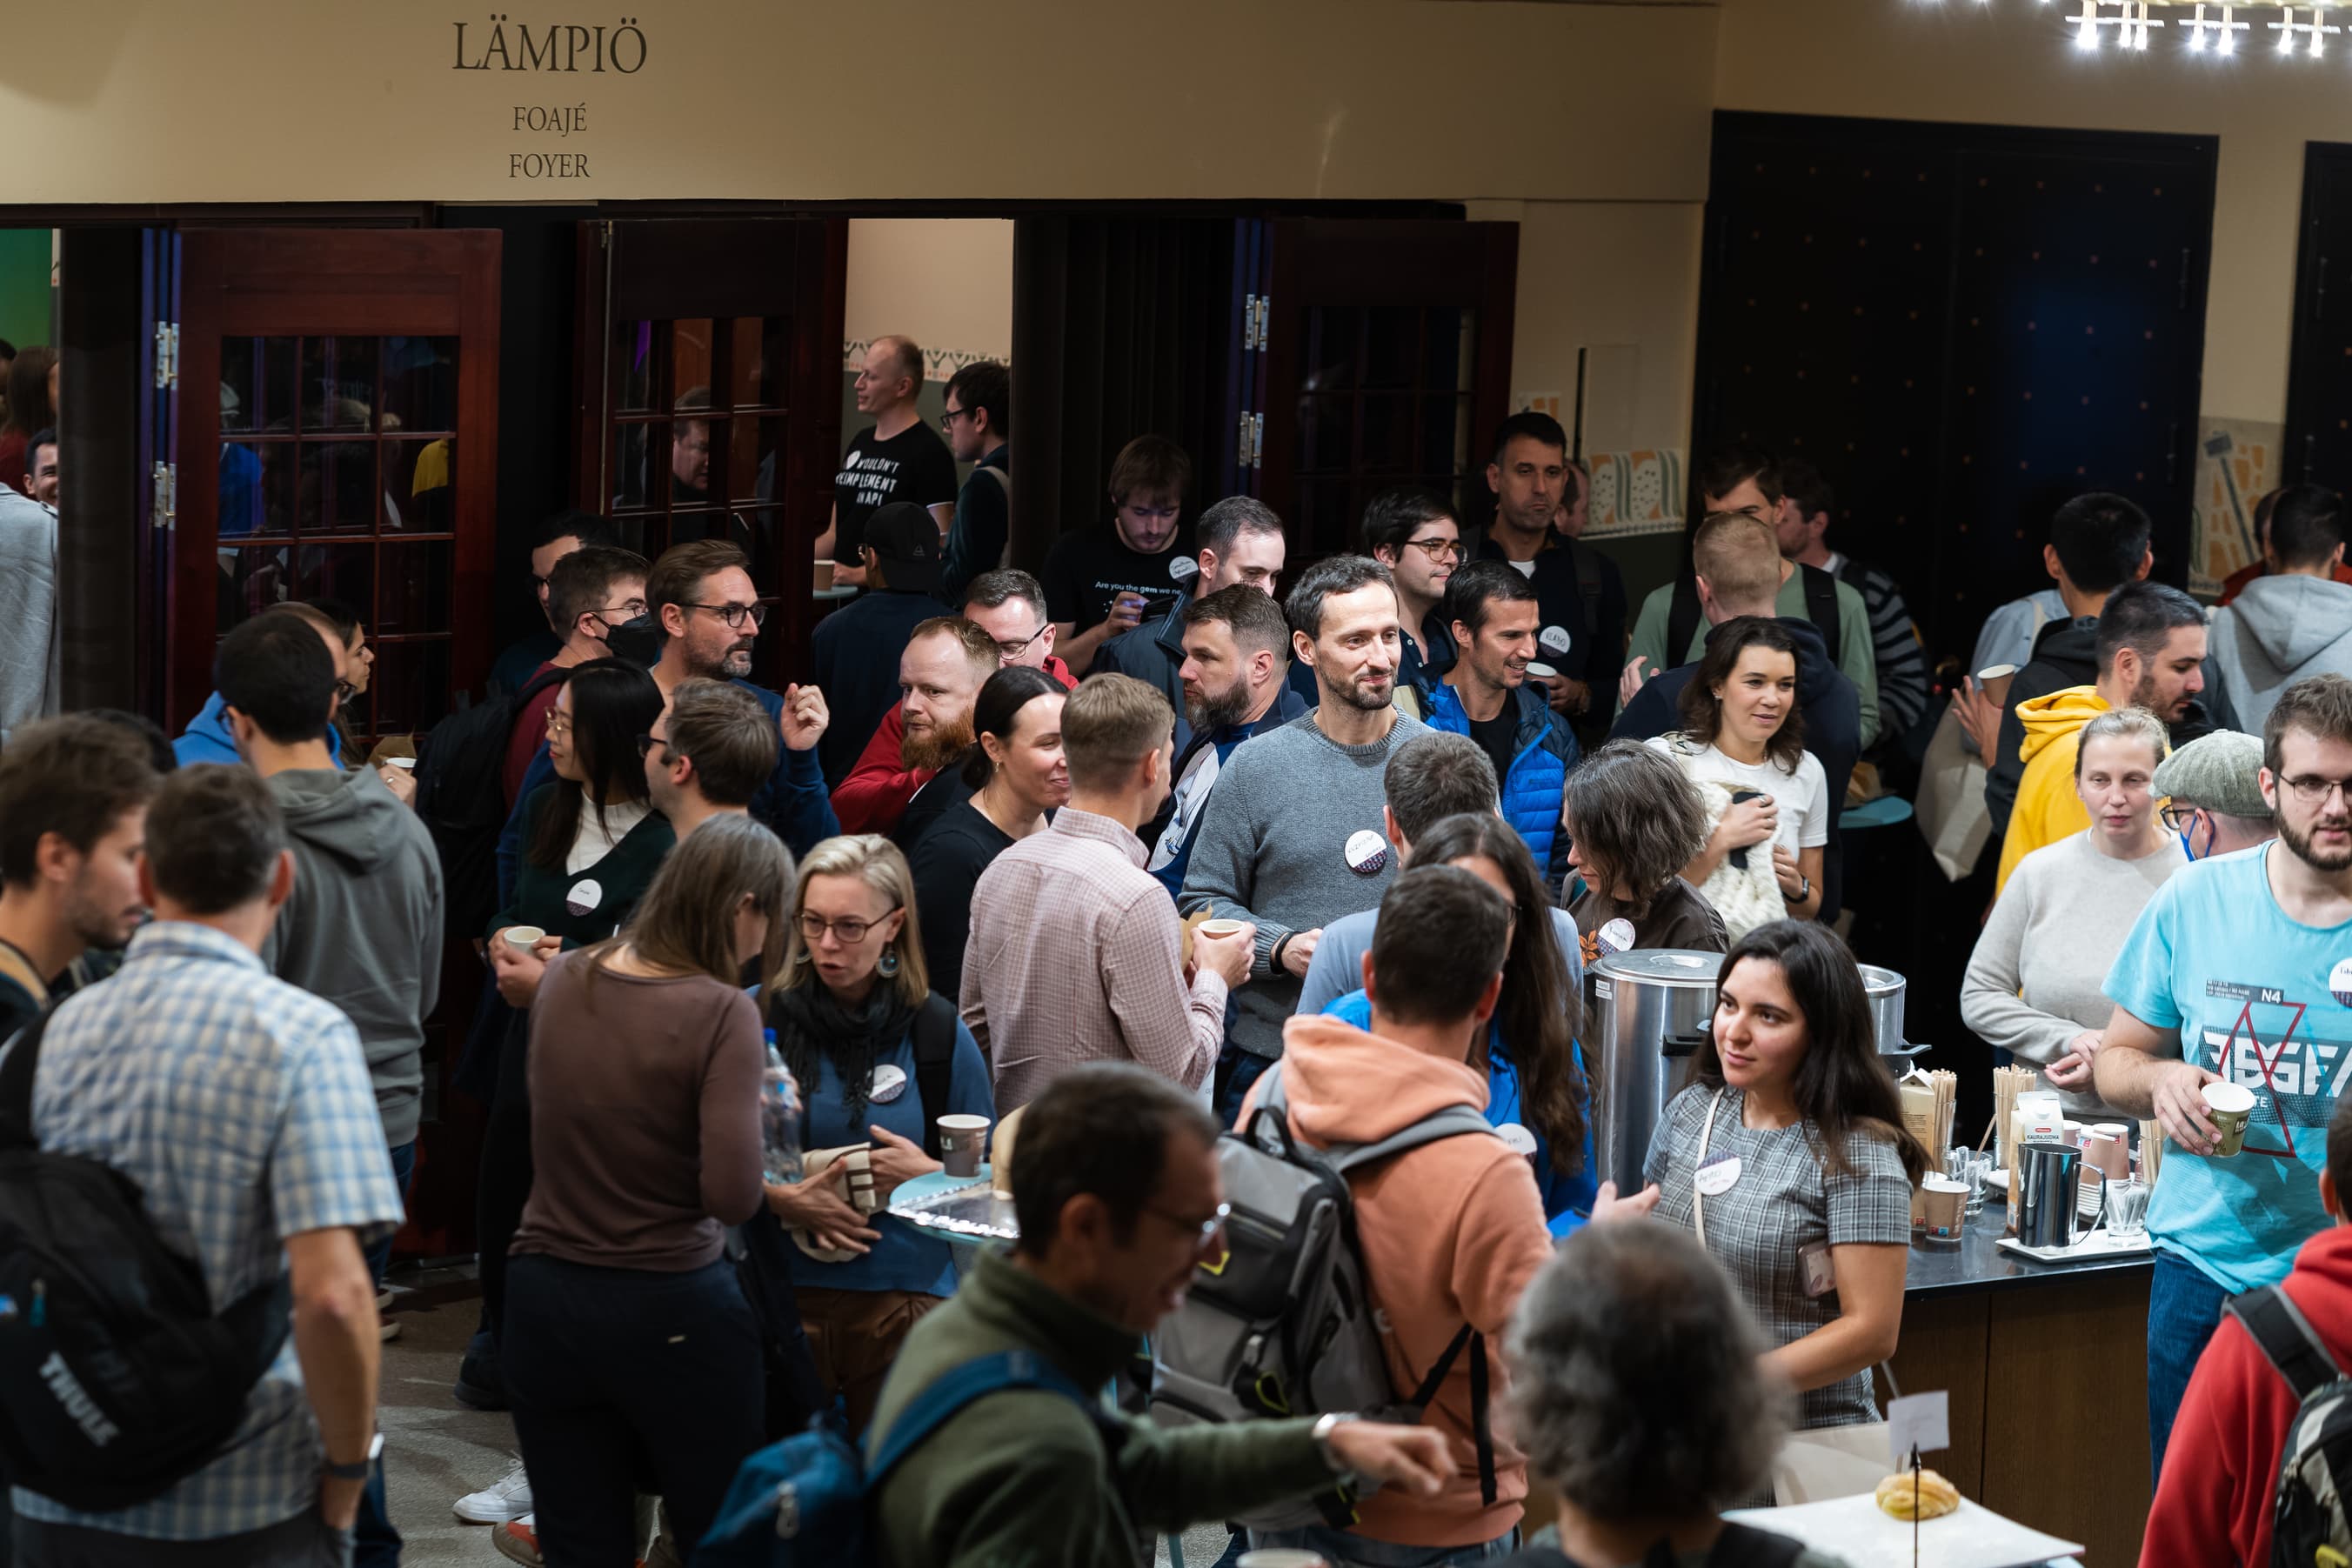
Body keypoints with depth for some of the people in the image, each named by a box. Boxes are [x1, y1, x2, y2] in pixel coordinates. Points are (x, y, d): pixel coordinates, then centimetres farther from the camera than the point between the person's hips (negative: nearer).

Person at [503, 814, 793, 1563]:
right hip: (670, 1313, -5)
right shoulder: (722, 1012, -16)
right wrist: (750, 1107, -1)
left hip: (544, 1297, 5)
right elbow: (733, 1196, -21)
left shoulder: (562, 981, 2)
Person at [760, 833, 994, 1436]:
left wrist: (928, 1175, -11)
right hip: (784, 1290, 0)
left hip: (904, 1297, 0)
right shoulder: (760, 1018, 0)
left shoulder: (937, 1032, 1)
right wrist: (782, 1199, -13)